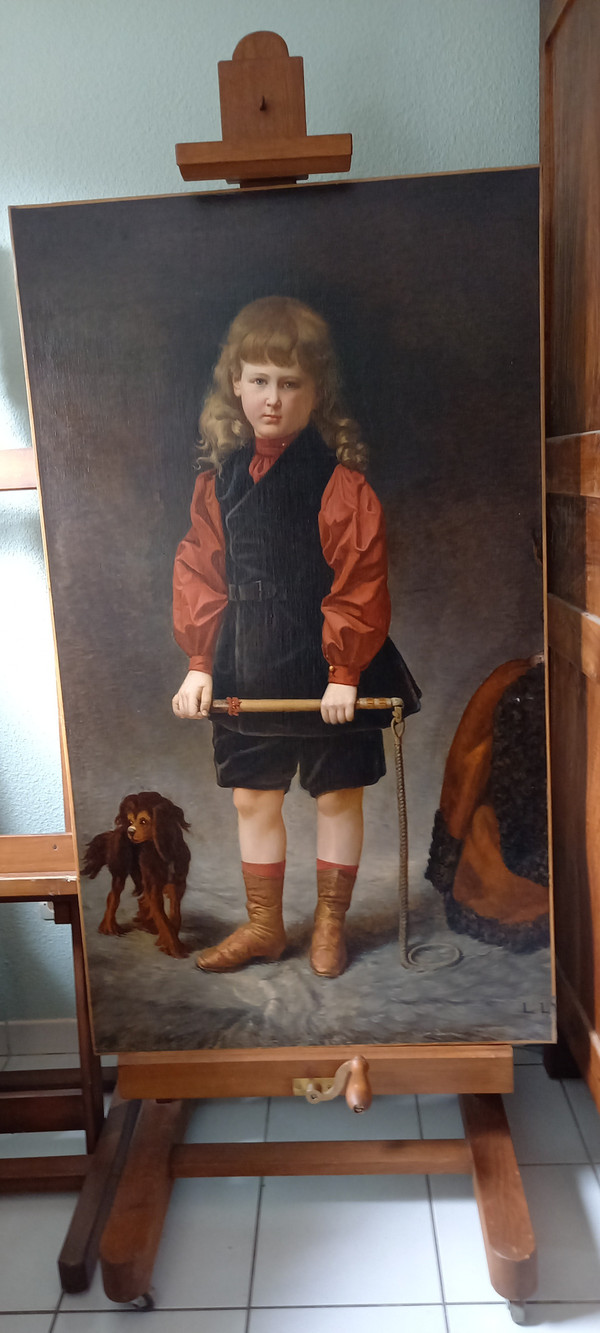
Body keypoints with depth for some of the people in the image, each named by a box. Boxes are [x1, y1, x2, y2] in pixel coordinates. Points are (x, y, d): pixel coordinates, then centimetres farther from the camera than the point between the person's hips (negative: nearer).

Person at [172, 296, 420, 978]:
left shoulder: (340, 481, -12)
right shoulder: (220, 477, 2)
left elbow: (360, 582, -14)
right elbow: (200, 573, 5)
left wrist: (345, 670, -15)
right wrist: (199, 662, 0)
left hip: (325, 666, -4)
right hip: (247, 668, 5)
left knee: (338, 794, 10)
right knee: (252, 795, 13)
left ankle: (330, 923, 30)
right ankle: (262, 925, 32)